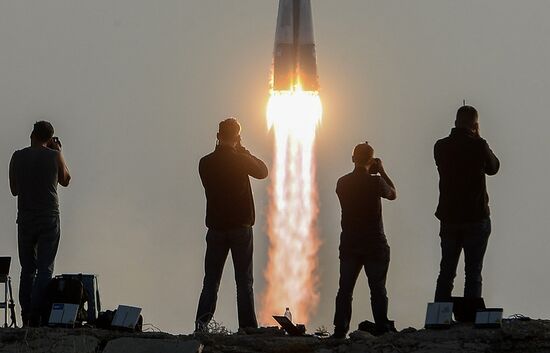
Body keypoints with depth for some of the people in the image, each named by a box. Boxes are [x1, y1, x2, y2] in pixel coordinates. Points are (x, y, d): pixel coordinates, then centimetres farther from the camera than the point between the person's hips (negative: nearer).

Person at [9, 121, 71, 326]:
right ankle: (37, 316, -12)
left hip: (25, 218, 2)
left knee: (27, 269, 10)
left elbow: (14, 189, 10)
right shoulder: (54, 156, -3)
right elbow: (65, 180, 14)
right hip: (49, 218, -2)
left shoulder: (18, 157, 2)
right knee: (45, 269, -2)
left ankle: (26, 317, 6)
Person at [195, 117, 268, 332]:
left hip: (216, 226, 2)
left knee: (211, 280, 6)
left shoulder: (205, 163, -1)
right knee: (244, 280, 3)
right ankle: (247, 326, 0)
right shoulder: (240, 160, -10)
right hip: (241, 226, -2)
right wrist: (243, 151, 15)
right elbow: (262, 172, 9)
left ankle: (202, 321, -9)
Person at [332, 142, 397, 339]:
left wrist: (369, 174, 20)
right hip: (374, 244, -3)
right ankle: (382, 328, 0)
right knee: (378, 289, 3)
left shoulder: (343, 183, 0)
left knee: (345, 289, 6)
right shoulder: (375, 182, -12)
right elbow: (393, 194, 7)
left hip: (349, 244, 3)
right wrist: (382, 172, 13)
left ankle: (340, 329, 2)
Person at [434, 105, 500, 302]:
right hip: (476, 218, -4)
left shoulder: (441, 147, 0)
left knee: (446, 272, 11)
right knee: (473, 273, 1)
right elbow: (493, 167, 6)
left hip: (449, 217, 4)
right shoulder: (477, 146, -13)